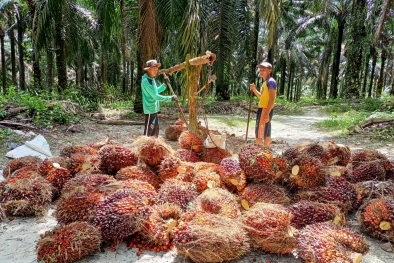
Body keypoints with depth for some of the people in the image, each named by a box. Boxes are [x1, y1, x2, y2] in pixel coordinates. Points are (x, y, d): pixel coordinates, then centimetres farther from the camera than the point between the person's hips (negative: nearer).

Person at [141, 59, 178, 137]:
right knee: (149, 130, -4)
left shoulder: (151, 79, 10)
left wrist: (165, 85, 9)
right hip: (150, 109, -10)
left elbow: (156, 91, 23)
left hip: (154, 108, 10)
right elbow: (156, 96, -23)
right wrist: (170, 98, -20)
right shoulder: (146, 81, -21)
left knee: (155, 128, 19)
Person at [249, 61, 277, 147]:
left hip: (266, 110, -10)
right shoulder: (265, 82, 19)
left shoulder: (271, 81, -12)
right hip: (262, 109, 10)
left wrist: (266, 113, -26)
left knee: (259, 134, -10)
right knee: (266, 134, 14)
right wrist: (254, 89, 11)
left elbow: (272, 99, -20)